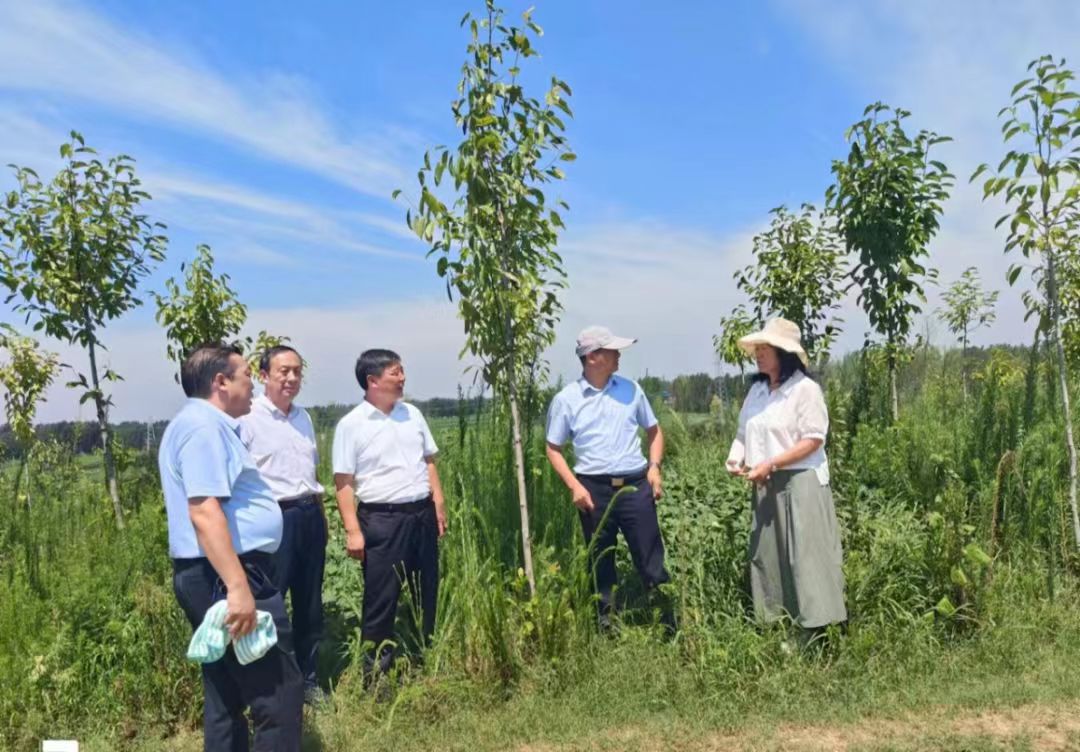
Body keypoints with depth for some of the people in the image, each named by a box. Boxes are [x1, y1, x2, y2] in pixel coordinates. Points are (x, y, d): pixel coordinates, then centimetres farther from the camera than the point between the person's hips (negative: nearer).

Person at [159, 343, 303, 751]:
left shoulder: (208, 424, 19)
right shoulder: (204, 426, -14)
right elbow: (204, 511, -25)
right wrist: (237, 587, -29)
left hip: (217, 575, 11)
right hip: (224, 576, -11)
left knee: (227, 695, 17)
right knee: (278, 693, -6)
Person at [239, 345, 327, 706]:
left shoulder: (303, 417, 13)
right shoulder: (247, 418, -9)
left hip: (310, 516, 7)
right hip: (274, 519, -7)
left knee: (310, 603, 15)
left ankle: (307, 677, 29)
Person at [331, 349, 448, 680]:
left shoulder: (412, 414, 8)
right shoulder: (351, 425, -9)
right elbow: (344, 482, -10)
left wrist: (439, 505, 10)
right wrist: (353, 531, -14)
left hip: (422, 513, 6)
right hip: (381, 519, -5)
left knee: (426, 594, 15)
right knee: (381, 600, 3)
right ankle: (376, 673, 18)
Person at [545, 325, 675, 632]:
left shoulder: (630, 389, 5)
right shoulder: (566, 399, -2)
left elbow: (654, 431, 15)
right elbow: (553, 448, 3)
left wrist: (654, 466, 1)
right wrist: (574, 486, -8)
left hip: (635, 486, 1)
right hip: (594, 489, -1)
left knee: (652, 560, 3)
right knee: (601, 564, 10)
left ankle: (671, 627, 15)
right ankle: (607, 627, 24)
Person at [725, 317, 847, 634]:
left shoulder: (804, 388, -10)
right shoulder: (757, 389, 11)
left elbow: (813, 440, -15)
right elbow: (744, 433, 14)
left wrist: (770, 465, -20)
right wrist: (735, 458, -7)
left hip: (799, 484, -7)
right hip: (765, 487, 7)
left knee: (805, 556, -5)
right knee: (766, 555, 11)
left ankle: (817, 628, 3)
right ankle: (773, 624, 22)